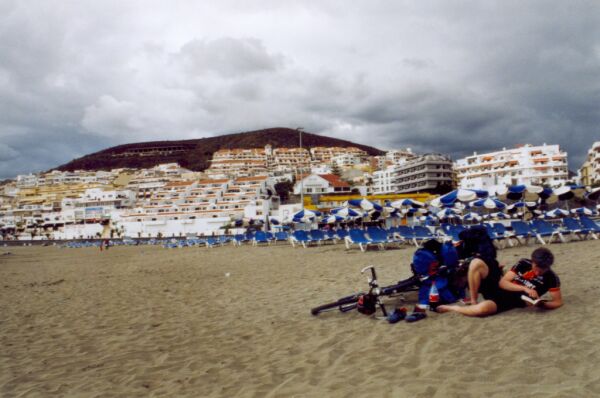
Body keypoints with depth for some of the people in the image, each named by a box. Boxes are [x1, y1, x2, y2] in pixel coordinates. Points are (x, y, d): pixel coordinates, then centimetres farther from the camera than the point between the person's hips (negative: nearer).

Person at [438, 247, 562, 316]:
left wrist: (541, 304, -26)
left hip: (513, 299, -4)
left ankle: (450, 307, -8)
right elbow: (503, 282, -5)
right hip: (498, 288, 4)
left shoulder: (551, 278, -9)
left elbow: (558, 302, -6)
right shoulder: (523, 264, -2)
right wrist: (524, 288, -21)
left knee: (481, 309, -39)